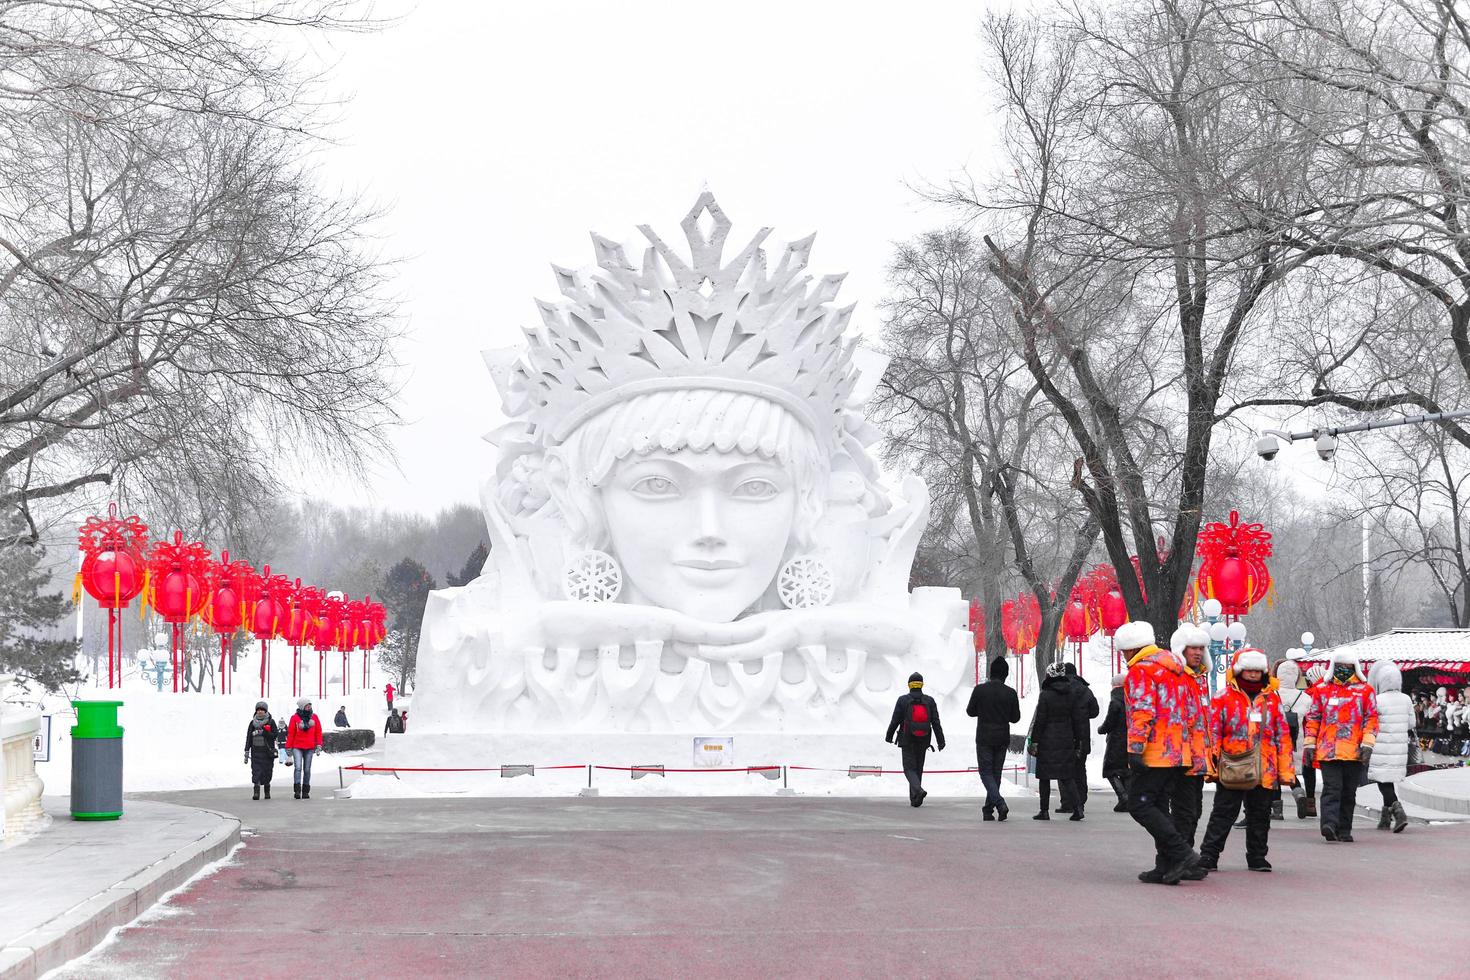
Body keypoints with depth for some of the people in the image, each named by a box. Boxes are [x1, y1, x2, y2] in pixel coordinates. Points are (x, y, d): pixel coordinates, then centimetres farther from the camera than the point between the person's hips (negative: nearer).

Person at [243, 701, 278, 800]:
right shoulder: (253, 723, 10)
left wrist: (264, 732, -18)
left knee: (267, 771, 4)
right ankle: (256, 792, -19)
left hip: (268, 751, -1)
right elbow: (248, 738, 11)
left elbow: (274, 735, -2)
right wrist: (246, 751, 7)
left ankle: (267, 791, 18)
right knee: (256, 770, -12)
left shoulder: (271, 722, 4)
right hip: (256, 751, 1)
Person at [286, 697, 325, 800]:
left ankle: (305, 791, 14)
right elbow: (290, 733, 1)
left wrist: (319, 745, 2)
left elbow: (318, 732, 10)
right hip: (297, 748, -3)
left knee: (307, 770, 8)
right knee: (298, 767, -16)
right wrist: (289, 747, 1)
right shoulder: (295, 718, -2)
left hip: (310, 748, 3)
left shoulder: (314, 718, 7)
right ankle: (297, 790, -20)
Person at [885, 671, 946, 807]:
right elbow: (936, 722, -1)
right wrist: (940, 741, 1)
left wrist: (889, 736, 12)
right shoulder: (929, 701, 1)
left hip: (907, 741, -3)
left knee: (909, 768, -1)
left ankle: (918, 790, -28)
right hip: (923, 742, 3)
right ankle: (914, 799, 16)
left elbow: (895, 720, -2)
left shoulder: (903, 700, -5)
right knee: (918, 768, 14)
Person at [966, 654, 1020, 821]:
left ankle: (1000, 803, -21)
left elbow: (970, 711, 1)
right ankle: (988, 810, 14)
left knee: (986, 772, 1)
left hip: (984, 738, -2)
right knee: (996, 773, 12)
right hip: (1002, 739, 3)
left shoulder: (980, 690, -9)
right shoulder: (1011, 693, -4)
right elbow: (1015, 718, 3)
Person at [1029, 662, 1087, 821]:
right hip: (1066, 741, 4)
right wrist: (1078, 741, 14)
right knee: (1067, 775, 6)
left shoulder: (1045, 695, -10)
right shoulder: (1072, 695, 5)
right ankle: (1078, 805, -13)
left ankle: (1044, 811, 8)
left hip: (1047, 742, -4)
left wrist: (1034, 742, -4)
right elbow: (1079, 719, 8)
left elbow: (1039, 720, -9)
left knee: (1044, 776, 5)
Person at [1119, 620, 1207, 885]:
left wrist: (1135, 749, -24)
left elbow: (1142, 712, -21)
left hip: (1154, 754, -9)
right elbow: (1194, 715, 21)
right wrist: (1197, 756, 22)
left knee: (1140, 805, -5)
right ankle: (1166, 868, 9)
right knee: (1159, 807, 13)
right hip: (1179, 755, 9)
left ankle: (1181, 853, -13)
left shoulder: (1141, 670, -8)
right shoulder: (1178, 669, 20)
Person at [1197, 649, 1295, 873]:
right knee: (1223, 814, -1)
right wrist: (1211, 765, -9)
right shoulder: (1223, 699, -1)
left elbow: (1283, 736, 10)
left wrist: (1285, 770, 6)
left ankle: (1257, 858, 22)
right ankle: (1208, 856, 2)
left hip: (1265, 772, 3)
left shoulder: (1272, 699, 10)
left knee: (1260, 816, 11)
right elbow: (1213, 734, -2)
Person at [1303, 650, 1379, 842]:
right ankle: (1329, 824, -25)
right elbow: (1313, 718, 14)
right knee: (1331, 788, -14)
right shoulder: (1323, 690, 11)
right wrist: (1309, 744, 7)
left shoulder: (1365, 691, 9)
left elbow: (1371, 719, 5)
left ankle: (1344, 830, 17)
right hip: (1328, 751, -1)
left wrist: (1367, 744, -7)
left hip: (1354, 752, 1)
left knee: (1349, 792, 8)